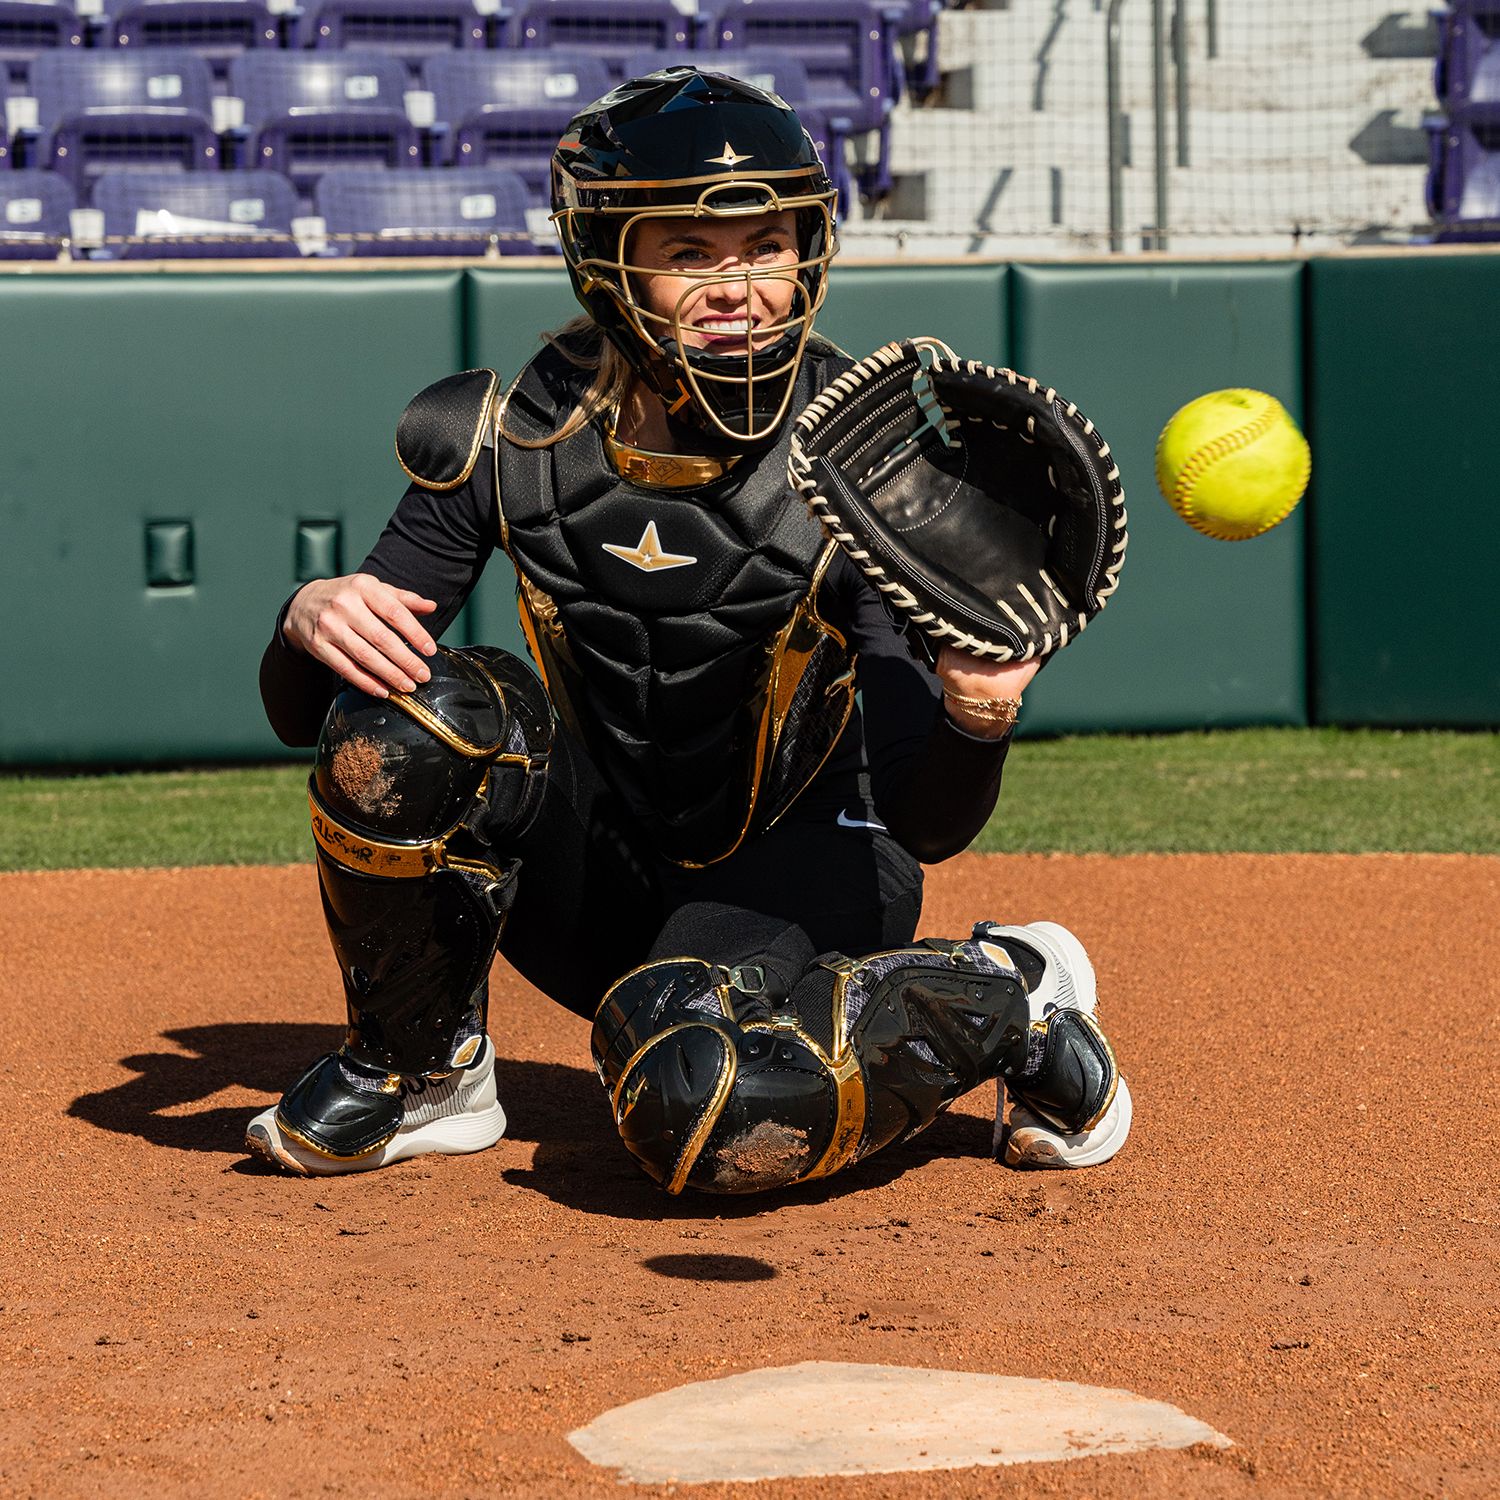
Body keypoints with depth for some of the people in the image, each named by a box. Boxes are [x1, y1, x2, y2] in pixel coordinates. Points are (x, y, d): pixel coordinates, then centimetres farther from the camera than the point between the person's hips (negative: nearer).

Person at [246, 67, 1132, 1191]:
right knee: (405, 716, -26)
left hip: (799, 862, -3)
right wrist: (313, 622, -31)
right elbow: (299, 713, -7)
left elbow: (926, 825, -20)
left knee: (710, 1113, -35)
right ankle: (422, 1072, -2)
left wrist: (976, 717, -43)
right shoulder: (510, 443, -11)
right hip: (596, 877, 3)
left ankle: (1011, 997, -5)